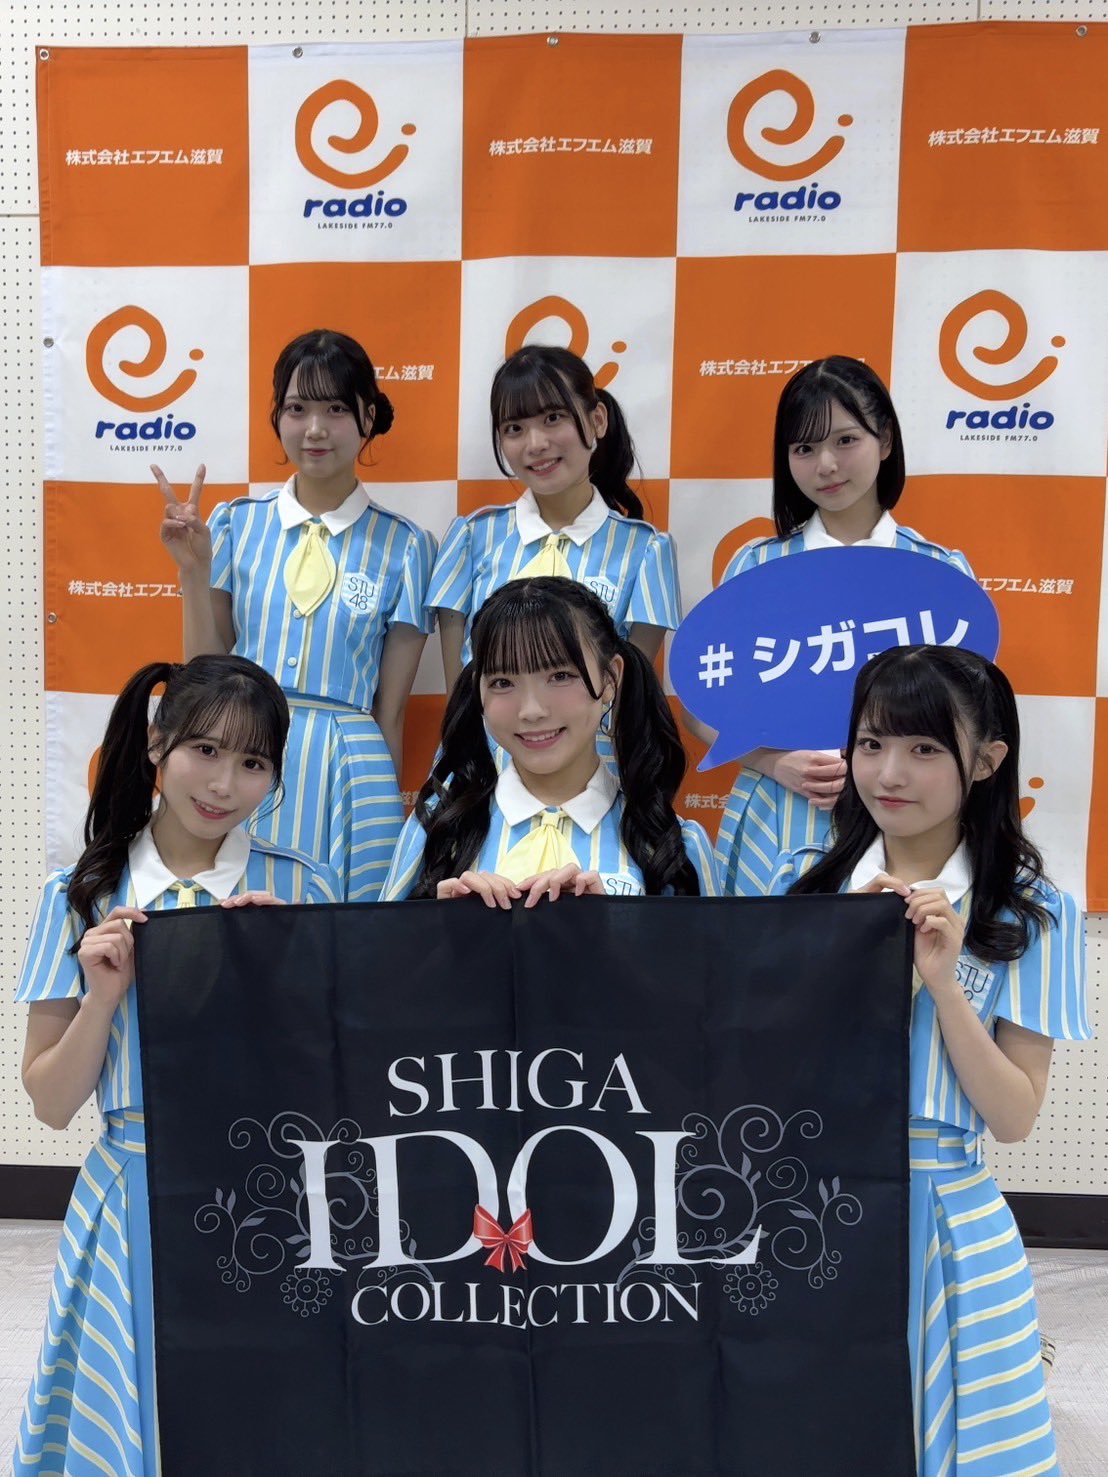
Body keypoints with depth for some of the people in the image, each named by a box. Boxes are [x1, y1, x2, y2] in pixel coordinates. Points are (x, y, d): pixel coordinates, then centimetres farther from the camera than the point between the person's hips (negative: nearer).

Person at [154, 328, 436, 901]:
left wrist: (383, 816, 7)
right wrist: (193, 571, -5)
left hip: (348, 772, -1)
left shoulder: (404, 546, 0)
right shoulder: (237, 523, 4)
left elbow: (390, 710, 3)